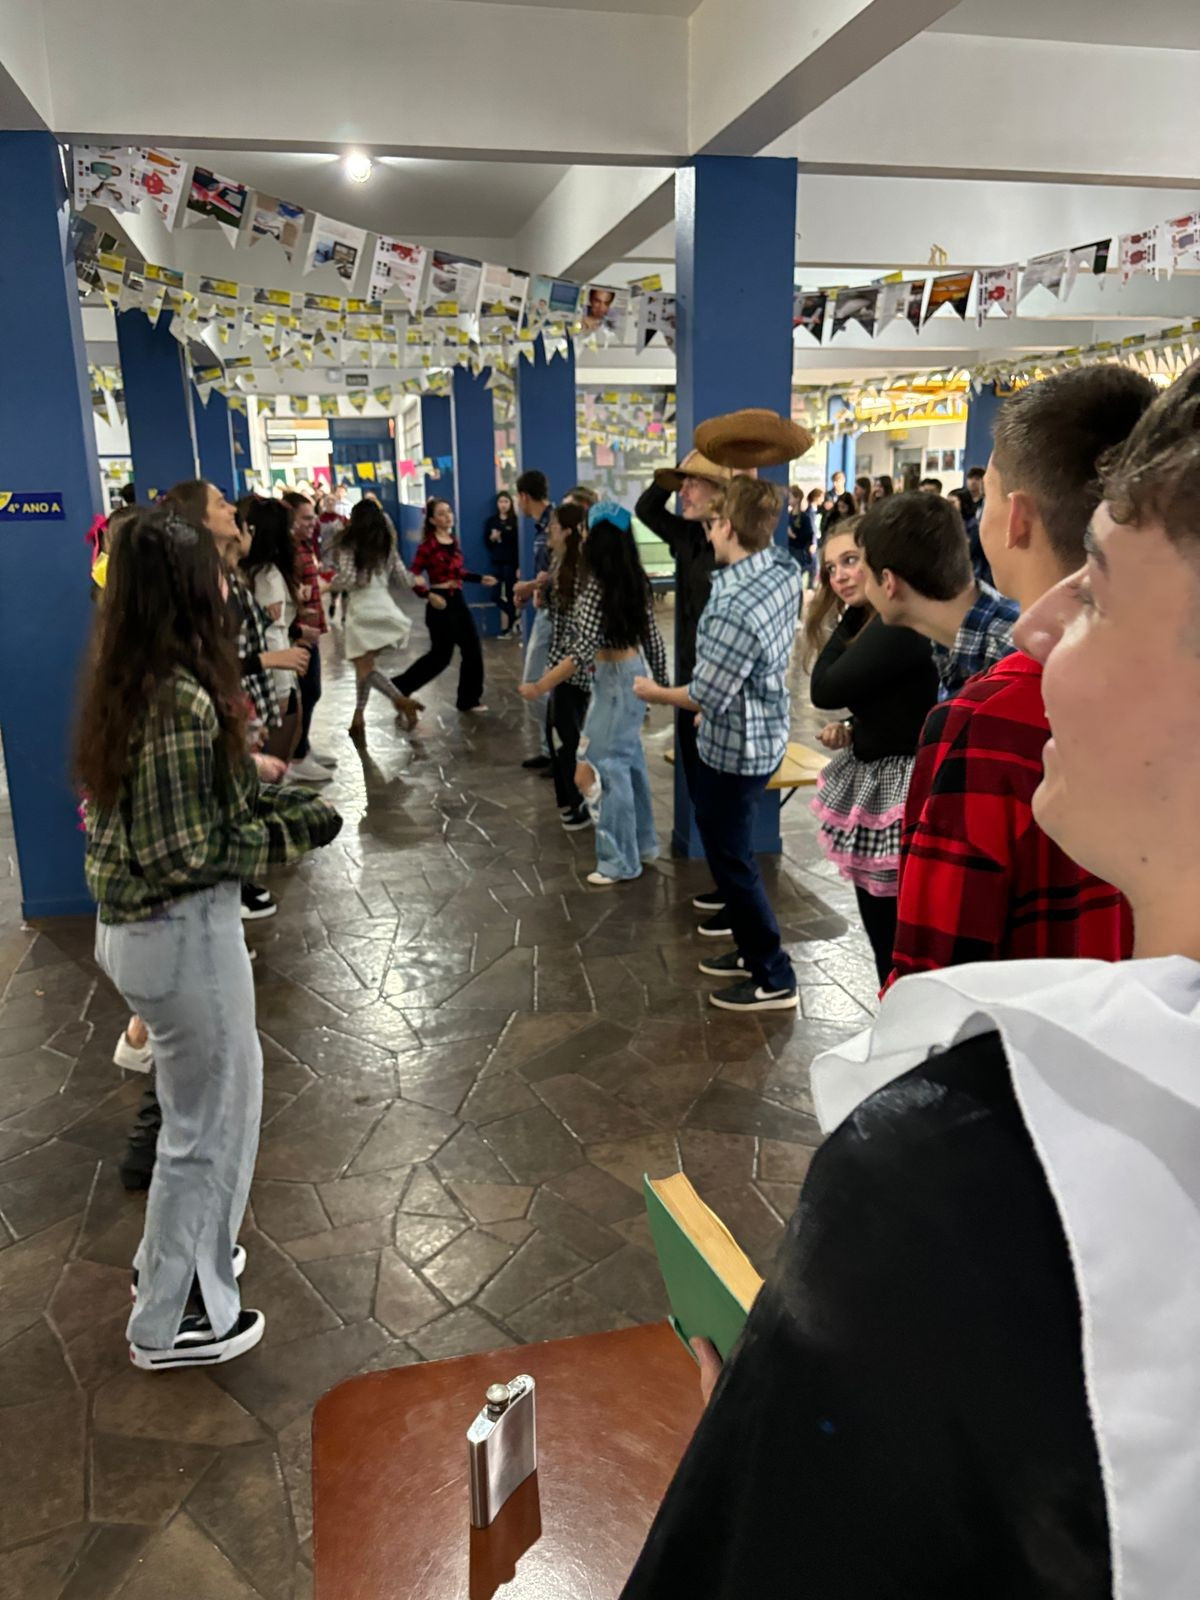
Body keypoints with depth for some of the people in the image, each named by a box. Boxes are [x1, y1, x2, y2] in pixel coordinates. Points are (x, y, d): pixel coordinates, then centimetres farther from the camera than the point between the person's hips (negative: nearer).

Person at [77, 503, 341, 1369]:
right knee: (210, 1118, 10)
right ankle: (174, 1320, 29)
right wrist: (295, 833, -12)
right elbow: (189, 852, -23)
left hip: (136, 924, 9)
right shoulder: (184, 702, -26)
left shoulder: (132, 680, 4)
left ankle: (175, 1255, 46)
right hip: (183, 932, -9)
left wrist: (292, 801, 3)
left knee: (205, 1096, 27)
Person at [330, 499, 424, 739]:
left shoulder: (349, 545, -3)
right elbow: (403, 577, 11)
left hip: (361, 608, -5)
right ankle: (359, 714, 15)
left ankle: (402, 701, -19)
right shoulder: (387, 544, 10)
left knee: (363, 665, -3)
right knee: (365, 663, 14)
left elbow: (347, 579, -13)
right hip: (383, 605, 5)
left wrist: (332, 584, 6)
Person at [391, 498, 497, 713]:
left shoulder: (454, 541, 8)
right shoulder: (428, 544, -14)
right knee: (441, 655, 0)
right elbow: (413, 576, -17)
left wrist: (480, 578, 11)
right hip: (440, 603, -7)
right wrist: (429, 595, -28)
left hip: (458, 601, 7)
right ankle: (401, 686, 17)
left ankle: (469, 700, 18)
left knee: (473, 650, 7)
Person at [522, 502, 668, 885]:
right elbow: (652, 637, 10)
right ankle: (643, 844, 30)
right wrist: (662, 682, 21)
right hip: (635, 672, 9)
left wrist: (540, 687, -21)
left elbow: (583, 652, -25)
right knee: (629, 760, 18)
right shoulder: (636, 581, 5)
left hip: (613, 679, -9)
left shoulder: (595, 586, -19)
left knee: (605, 767, -2)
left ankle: (620, 861, 5)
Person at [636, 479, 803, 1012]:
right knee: (732, 848, 24)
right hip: (764, 736, 9)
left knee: (730, 859, 6)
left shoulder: (735, 609, -32)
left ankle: (774, 978, 17)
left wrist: (656, 693, -8)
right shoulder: (785, 570, -4)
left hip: (734, 749, -9)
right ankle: (752, 949, 38)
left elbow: (707, 697, -22)